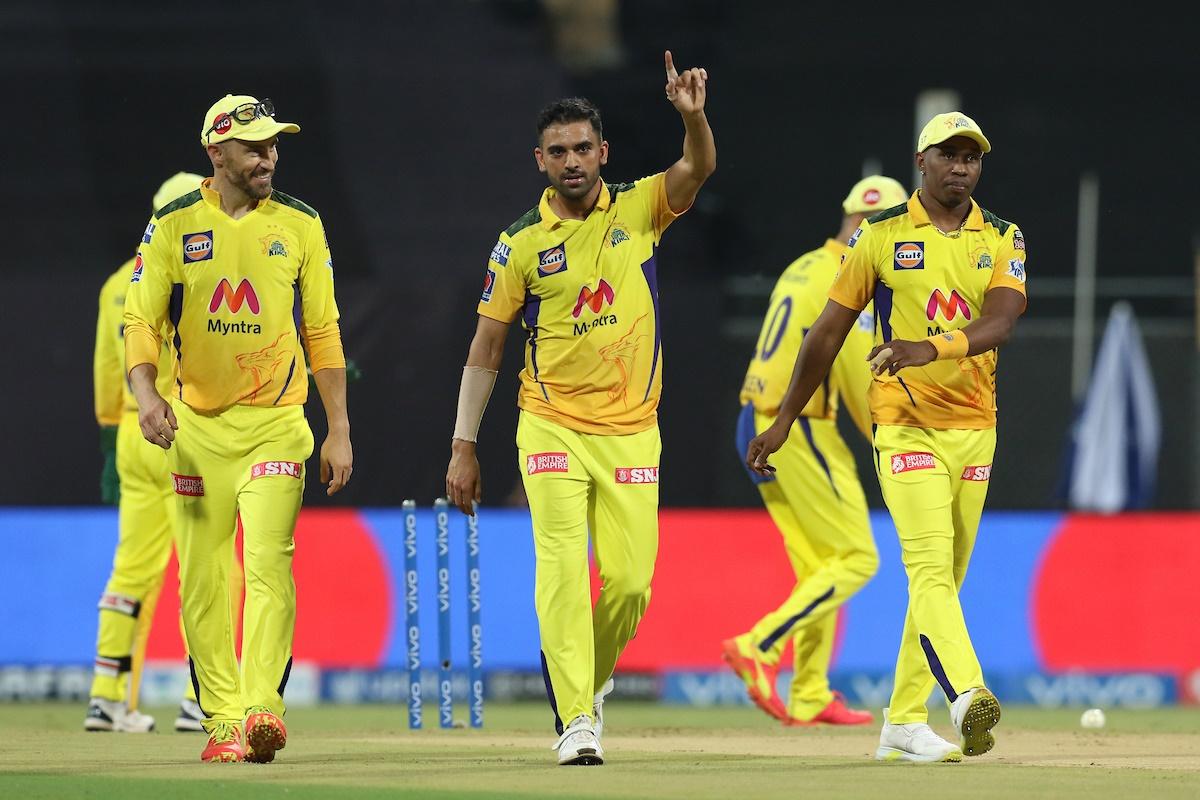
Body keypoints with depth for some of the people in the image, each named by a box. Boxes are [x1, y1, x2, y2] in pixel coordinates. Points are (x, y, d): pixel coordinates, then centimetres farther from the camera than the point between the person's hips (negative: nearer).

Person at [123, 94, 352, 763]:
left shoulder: (299, 226, 3)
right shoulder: (174, 226, 1)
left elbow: (323, 332, 7)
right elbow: (141, 321, -1)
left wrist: (339, 431, 4)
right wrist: (147, 393, -20)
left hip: (276, 425, -1)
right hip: (197, 427, 1)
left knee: (270, 564, -16)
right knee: (203, 578, 2)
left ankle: (262, 707, -23)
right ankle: (222, 722, 10)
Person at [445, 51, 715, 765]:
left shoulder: (640, 209, 3)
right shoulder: (522, 244, 0)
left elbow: (700, 169, -17)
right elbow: (485, 350, 4)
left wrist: (693, 115, -39)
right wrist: (463, 447, 0)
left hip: (631, 431, 1)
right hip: (552, 429, -1)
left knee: (630, 580, -2)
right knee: (564, 571, -13)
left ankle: (593, 681, 25)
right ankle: (576, 720, -13)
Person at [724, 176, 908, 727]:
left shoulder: (802, 270, 17)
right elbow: (861, 377, -14)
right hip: (802, 429, -10)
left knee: (818, 566, 13)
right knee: (856, 559, -4)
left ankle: (809, 698, 11)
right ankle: (758, 648, -13)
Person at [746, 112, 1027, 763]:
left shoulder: (1003, 240, 7)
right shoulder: (880, 237, 1)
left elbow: (1000, 322, -11)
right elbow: (829, 330, 6)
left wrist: (932, 347, -31)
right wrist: (782, 421, 6)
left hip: (975, 428, 4)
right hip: (905, 427, -4)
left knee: (945, 579, 9)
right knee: (930, 568, -20)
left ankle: (903, 723, 17)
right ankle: (967, 700, -36)